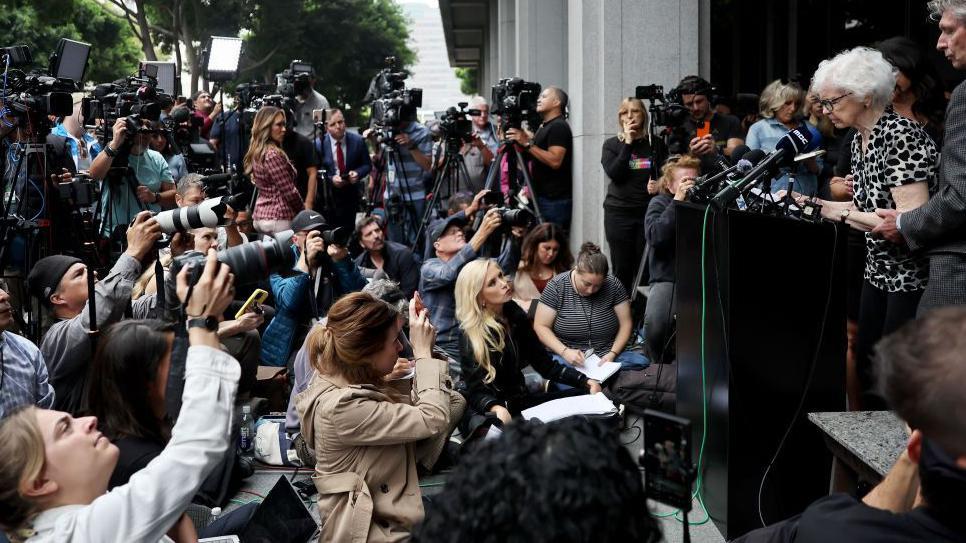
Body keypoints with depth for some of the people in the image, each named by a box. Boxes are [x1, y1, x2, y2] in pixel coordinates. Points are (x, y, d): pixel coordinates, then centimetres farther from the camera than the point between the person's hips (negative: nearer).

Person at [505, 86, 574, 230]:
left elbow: (555, 161, -21)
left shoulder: (559, 127, -10)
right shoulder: (544, 126, 21)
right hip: (542, 197, 9)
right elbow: (536, 159, 27)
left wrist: (527, 144, -19)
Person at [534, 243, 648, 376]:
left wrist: (612, 354, -11)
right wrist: (565, 351, -19)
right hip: (569, 357, -2)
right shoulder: (556, 286, -5)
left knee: (641, 361, -28)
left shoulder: (613, 285, 0)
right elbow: (540, 326, -4)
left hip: (606, 357, 2)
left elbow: (625, 324, 5)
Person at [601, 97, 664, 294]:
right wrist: (628, 143, -9)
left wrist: (659, 184, -11)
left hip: (648, 211, 1)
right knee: (622, 269, 0)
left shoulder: (655, 144, 9)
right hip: (619, 213, -1)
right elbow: (614, 173, -8)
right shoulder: (611, 145, 7)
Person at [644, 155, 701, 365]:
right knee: (655, 320, -30)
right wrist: (677, 201, -13)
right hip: (668, 279, -1)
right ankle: (660, 363, 0)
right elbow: (655, 237, -13)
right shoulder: (660, 203, 8)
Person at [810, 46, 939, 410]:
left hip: (913, 275, -9)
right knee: (866, 366, 14)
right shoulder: (860, 139, 8)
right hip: (879, 271, 9)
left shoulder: (901, 137, -20)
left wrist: (845, 213, -22)